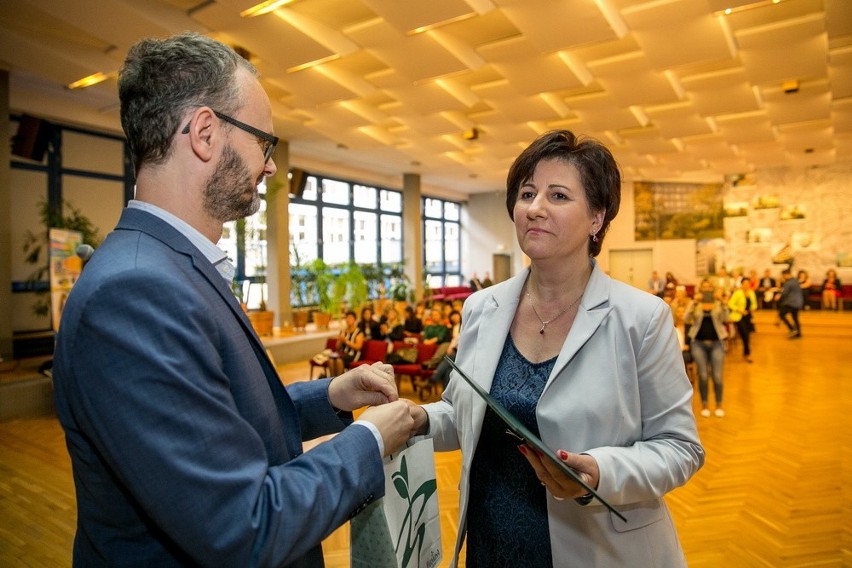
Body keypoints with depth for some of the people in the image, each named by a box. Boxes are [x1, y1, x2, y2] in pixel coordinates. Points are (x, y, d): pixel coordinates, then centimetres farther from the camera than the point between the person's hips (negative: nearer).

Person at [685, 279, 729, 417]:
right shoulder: (695, 304, 3)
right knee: (703, 376, 3)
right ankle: (704, 405, 19)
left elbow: (725, 318, -14)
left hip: (716, 342, 0)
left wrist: (721, 301, -24)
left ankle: (719, 405, 18)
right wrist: (695, 302, -21)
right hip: (699, 343, 0)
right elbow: (686, 320, -13)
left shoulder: (718, 303, 3)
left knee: (717, 376, -1)